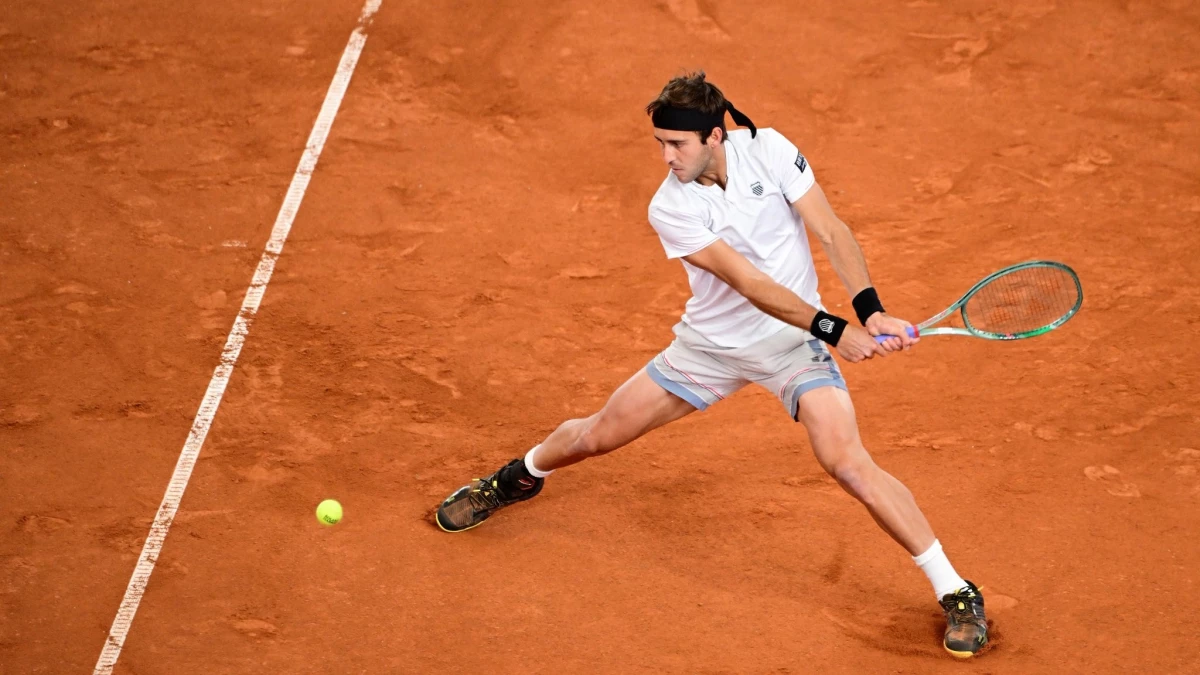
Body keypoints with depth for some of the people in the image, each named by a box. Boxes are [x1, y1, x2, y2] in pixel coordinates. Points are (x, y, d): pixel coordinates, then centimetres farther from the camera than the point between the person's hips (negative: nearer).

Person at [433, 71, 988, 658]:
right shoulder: (670, 209, -18)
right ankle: (520, 477, 46)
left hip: (794, 341, -2)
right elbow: (750, 283, -26)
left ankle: (955, 592, -12)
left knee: (849, 465, -22)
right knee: (596, 436, 10)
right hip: (711, 344, 2)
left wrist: (870, 309, -31)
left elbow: (832, 232, -16)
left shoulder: (768, 150, -17)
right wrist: (835, 330, -35)